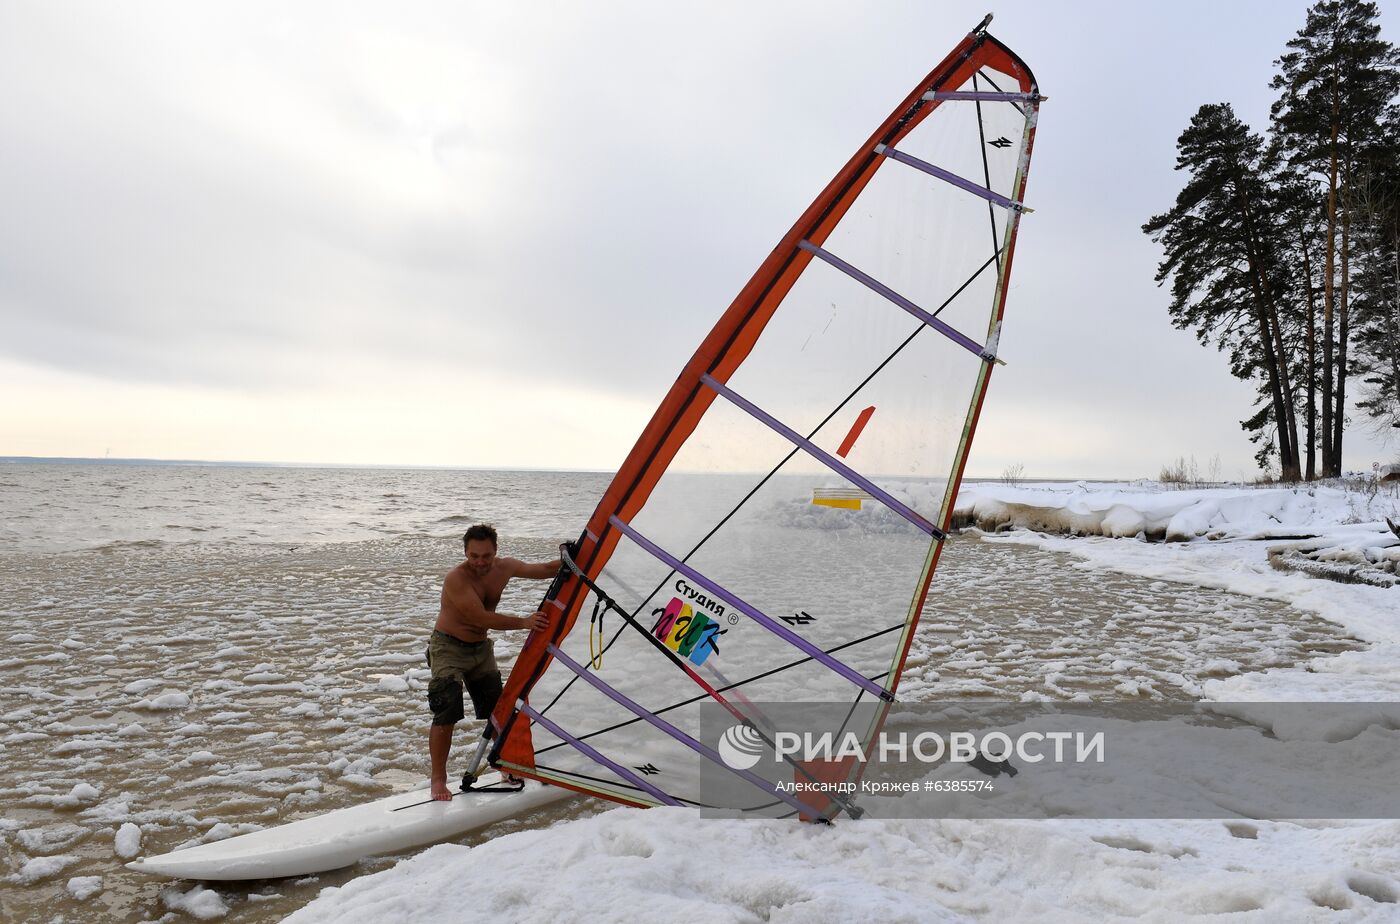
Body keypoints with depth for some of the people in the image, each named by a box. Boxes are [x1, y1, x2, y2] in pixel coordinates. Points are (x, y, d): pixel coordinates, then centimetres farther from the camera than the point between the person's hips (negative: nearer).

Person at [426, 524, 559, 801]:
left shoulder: (504, 568, -6)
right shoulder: (456, 579, -26)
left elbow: (545, 570, 4)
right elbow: (482, 618, -31)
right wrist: (523, 622, -32)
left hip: (481, 648, 6)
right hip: (449, 648, -6)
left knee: (498, 710, 11)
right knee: (447, 713, -15)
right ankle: (438, 779, -3)